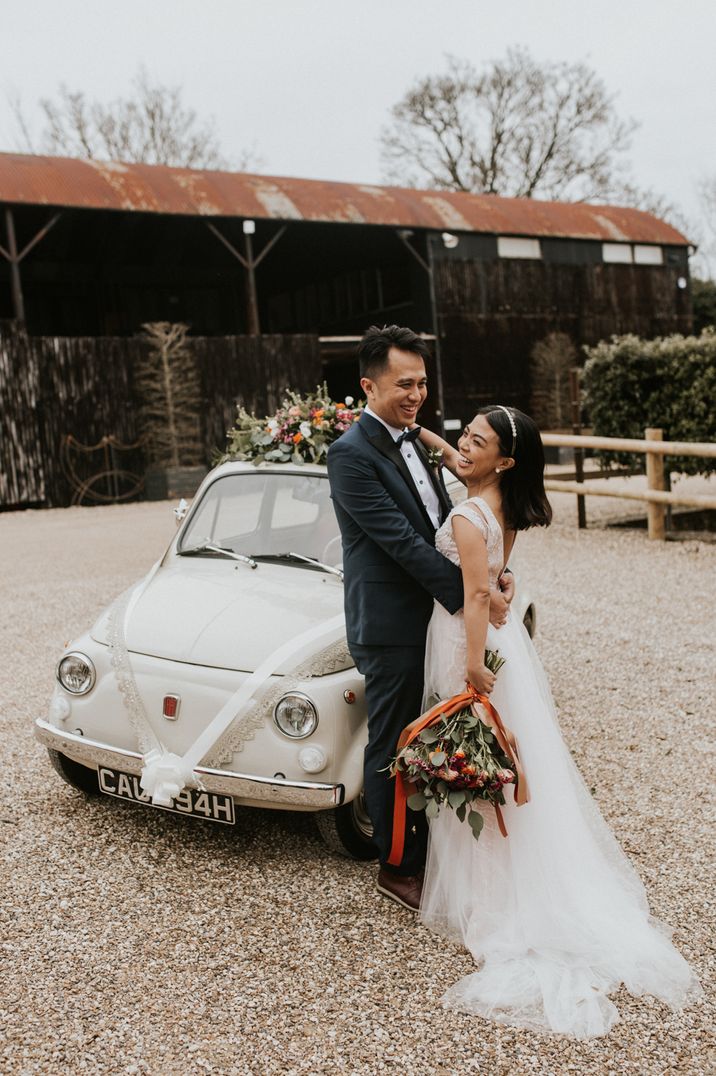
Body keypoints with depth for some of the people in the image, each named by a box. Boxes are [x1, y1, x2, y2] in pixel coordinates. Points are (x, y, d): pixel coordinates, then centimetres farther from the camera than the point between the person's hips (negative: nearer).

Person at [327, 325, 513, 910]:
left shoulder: (412, 440, 11)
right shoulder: (352, 453, -17)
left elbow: (445, 521, 13)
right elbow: (402, 541, -22)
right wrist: (471, 596, -20)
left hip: (431, 619, 8)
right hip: (391, 627, -8)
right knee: (392, 751, 7)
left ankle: (424, 852, 36)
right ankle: (396, 869, 24)